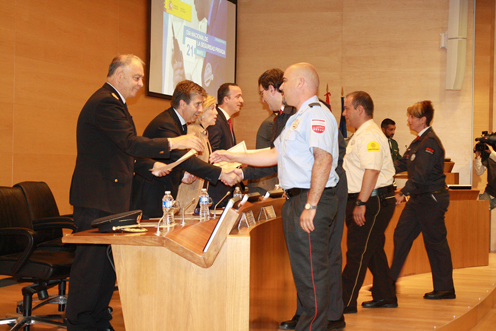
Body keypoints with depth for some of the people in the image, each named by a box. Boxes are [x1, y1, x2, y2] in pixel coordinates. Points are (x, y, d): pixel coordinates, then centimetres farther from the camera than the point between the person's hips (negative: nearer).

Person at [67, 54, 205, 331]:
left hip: (110, 197, 11)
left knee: (107, 262, 12)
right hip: (97, 198, -11)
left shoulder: (112, 102, 20)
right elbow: (131, 143, -23)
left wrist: (150, 166, 11)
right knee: (91, 261, -5)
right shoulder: (105, 103, -15)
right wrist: (175, 142, -21)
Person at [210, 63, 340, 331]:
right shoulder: (298, 118, 22)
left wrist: (311, 205, -26)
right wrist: (234, 157, 21)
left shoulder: (316, 114, -13)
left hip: (311, 199, -11)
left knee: (311, 271, -7)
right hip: (296, 199, 11)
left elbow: (323, 159, -23)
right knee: (302, 268, 16)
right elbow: (275, 154, 25)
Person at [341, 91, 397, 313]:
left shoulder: (369, 136, -17)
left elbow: (372, 170, -27)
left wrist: (361, 203, -28)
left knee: (357, 252, -7)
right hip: (373, 201, 11)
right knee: (373, 250, 16)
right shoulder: (362, 135, 19)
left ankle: (346, 303, -4)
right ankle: (385, 297, 25)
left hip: (373, 201, -11)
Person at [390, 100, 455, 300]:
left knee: (435, 242, -2)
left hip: (431, 198, -10)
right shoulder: (418, 141, 14)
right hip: (419, 198, 10)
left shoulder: (431, 142, -18)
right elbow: (403, 163, 17)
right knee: (401, 235, 10)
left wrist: (403, 193, -20)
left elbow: (421, 174, -23)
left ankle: (445, 288, 8)